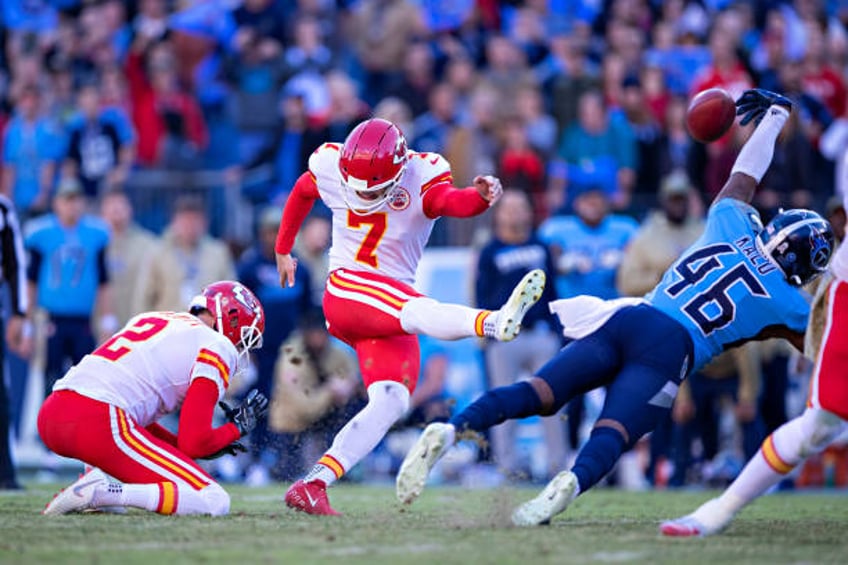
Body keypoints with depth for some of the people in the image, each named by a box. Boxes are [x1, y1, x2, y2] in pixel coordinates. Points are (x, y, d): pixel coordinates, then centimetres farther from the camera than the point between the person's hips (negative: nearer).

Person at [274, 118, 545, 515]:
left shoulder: (421, 177, -10)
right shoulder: (329, 168, -3)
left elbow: (452, 200, -33)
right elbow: (300, 194, 20)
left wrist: (480, 196, -56)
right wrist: (283, 250, 31)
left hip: (390, 309, 4)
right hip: (345, 290, -4)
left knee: (391, 402, -12)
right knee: (419, 311, -33)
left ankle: (312, 486, -13)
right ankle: (496, 322, -63)